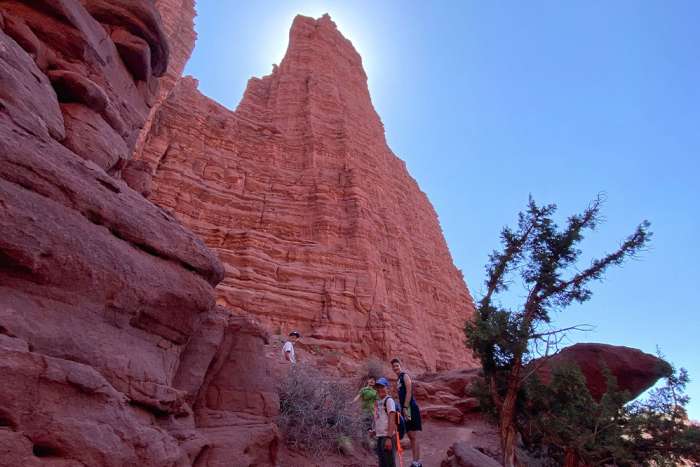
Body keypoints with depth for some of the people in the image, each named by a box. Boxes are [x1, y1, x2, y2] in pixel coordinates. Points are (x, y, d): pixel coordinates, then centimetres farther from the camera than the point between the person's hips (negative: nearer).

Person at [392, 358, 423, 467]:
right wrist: (401, 409, 15)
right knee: (410, 436, 12)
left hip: (410, 408, -9)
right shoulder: (398, 379, 18)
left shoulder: (405, 376, -7)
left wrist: (405, 407, -21)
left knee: (413, 436, -7)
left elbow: (409, 392, -16)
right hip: (405, 409, 9)